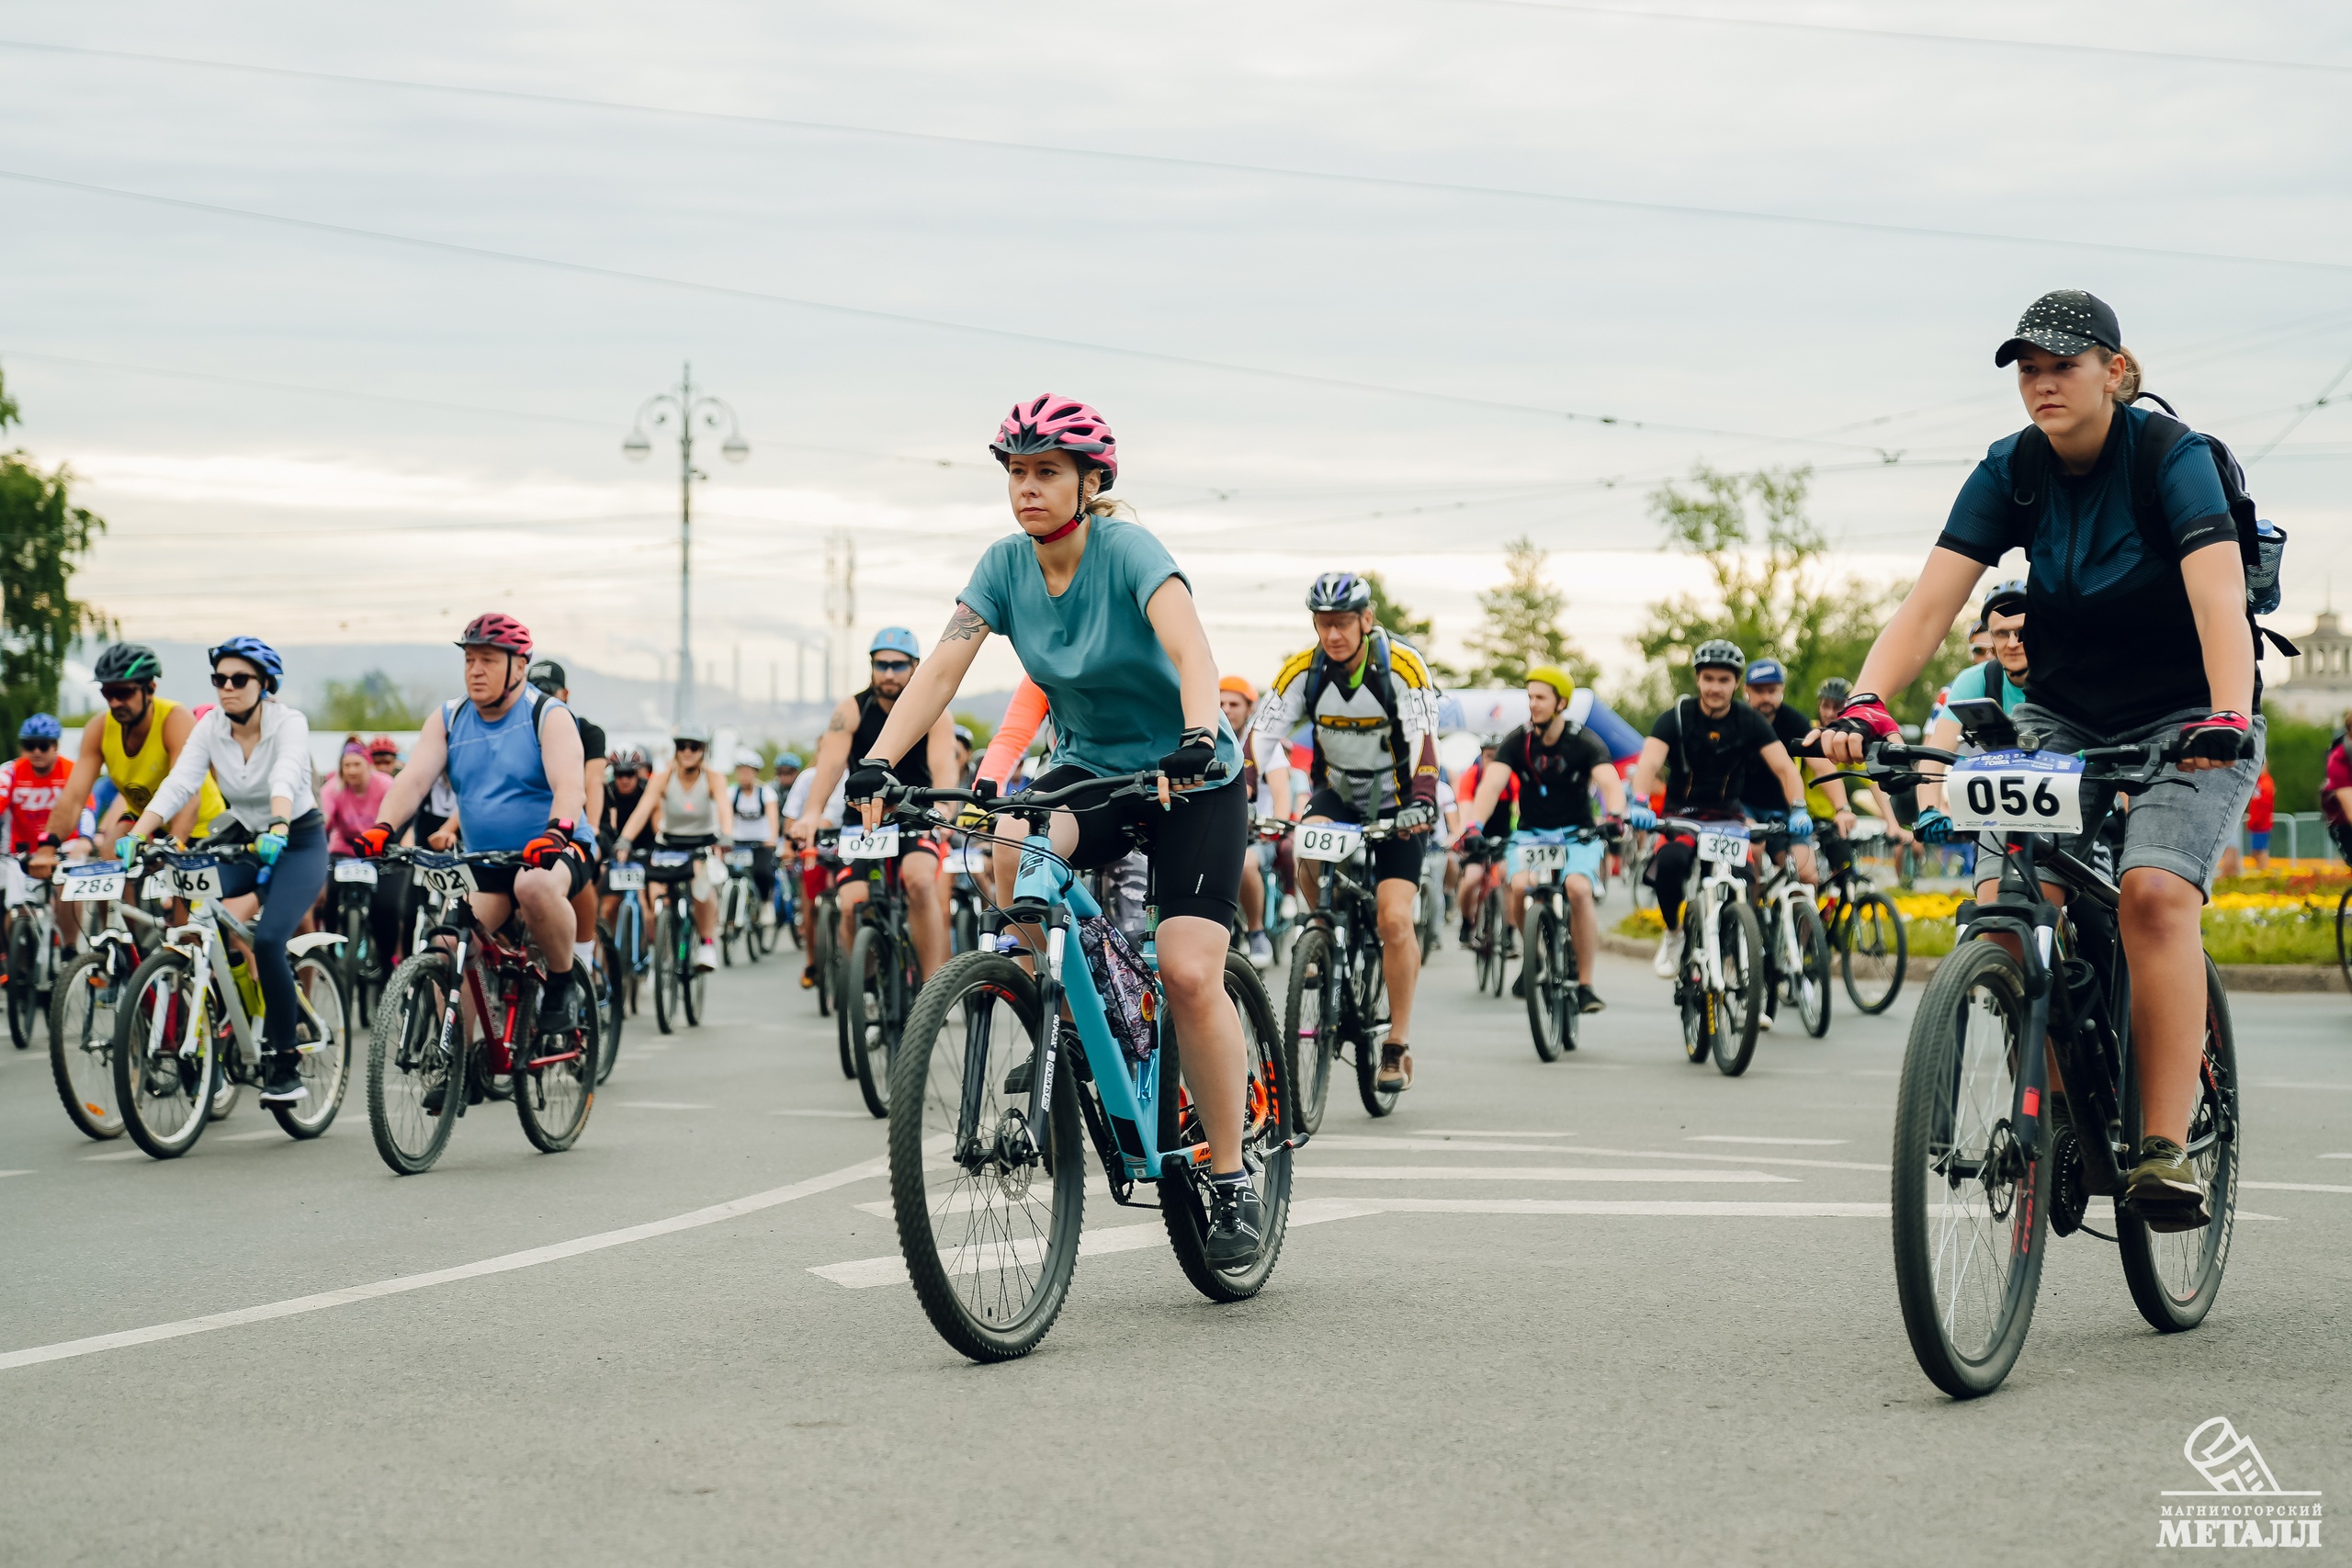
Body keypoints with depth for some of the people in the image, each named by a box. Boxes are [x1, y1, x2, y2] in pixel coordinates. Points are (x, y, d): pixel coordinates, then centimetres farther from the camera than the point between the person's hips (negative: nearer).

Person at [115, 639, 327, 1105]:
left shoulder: (288, 723, -18)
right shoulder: (210, 727, -6)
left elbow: (286, 780, -37)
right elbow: (177, 785, -17)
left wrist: (277, 829, -56)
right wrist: (135, 836, -31)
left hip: (299, 844, -5)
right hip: (243, 843, 5)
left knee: (267, 940, -25)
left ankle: (287, 1069, -16)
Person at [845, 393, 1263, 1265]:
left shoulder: (1127, 551, -20)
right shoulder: (1006, 565, -6)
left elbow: (1188, 647, -36)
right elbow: (944, 666, -15)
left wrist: (1198, 738, -55)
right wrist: (878, 761, -30)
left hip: (1190, 779, -4)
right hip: (1087, 769, 4)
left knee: (1189, 975, -17)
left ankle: (1233, 1183, -2)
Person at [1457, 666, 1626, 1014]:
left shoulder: (1585, 743, -9)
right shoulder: (1517, 742, -6)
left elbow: (1610, 782, -25)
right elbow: (1491, 783, -19)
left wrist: (1614, 815, -48)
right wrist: (1473, 825, -38)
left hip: (1577, 834, -1)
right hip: (1530, 833, 1)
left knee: (1579, 889, -30)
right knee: (1520, 886, -28)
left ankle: (1585, 984, -20)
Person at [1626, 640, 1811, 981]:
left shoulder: (1749, 722, -4)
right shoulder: (1676, 718, -9)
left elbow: (1784, 767, -13)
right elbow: (1649, 763, -24)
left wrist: (1798, 809, -32)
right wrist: (1639, 803, -44)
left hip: (1728, 814, 1)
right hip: (1681, 813, -1)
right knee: (1671, 861, -34)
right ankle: (1673, 933, -7)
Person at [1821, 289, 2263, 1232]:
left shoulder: (2172, 457, -18)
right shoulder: (2011, 472, -6)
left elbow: (2219, 598, -33)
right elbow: (1931, 600, -14)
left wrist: (2225, 718, -50)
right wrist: (1865, 705, -31)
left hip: (2184, 723, -4)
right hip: (2063, 721, 4)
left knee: (2154, 890, -30)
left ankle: (2166, 1147, -26)